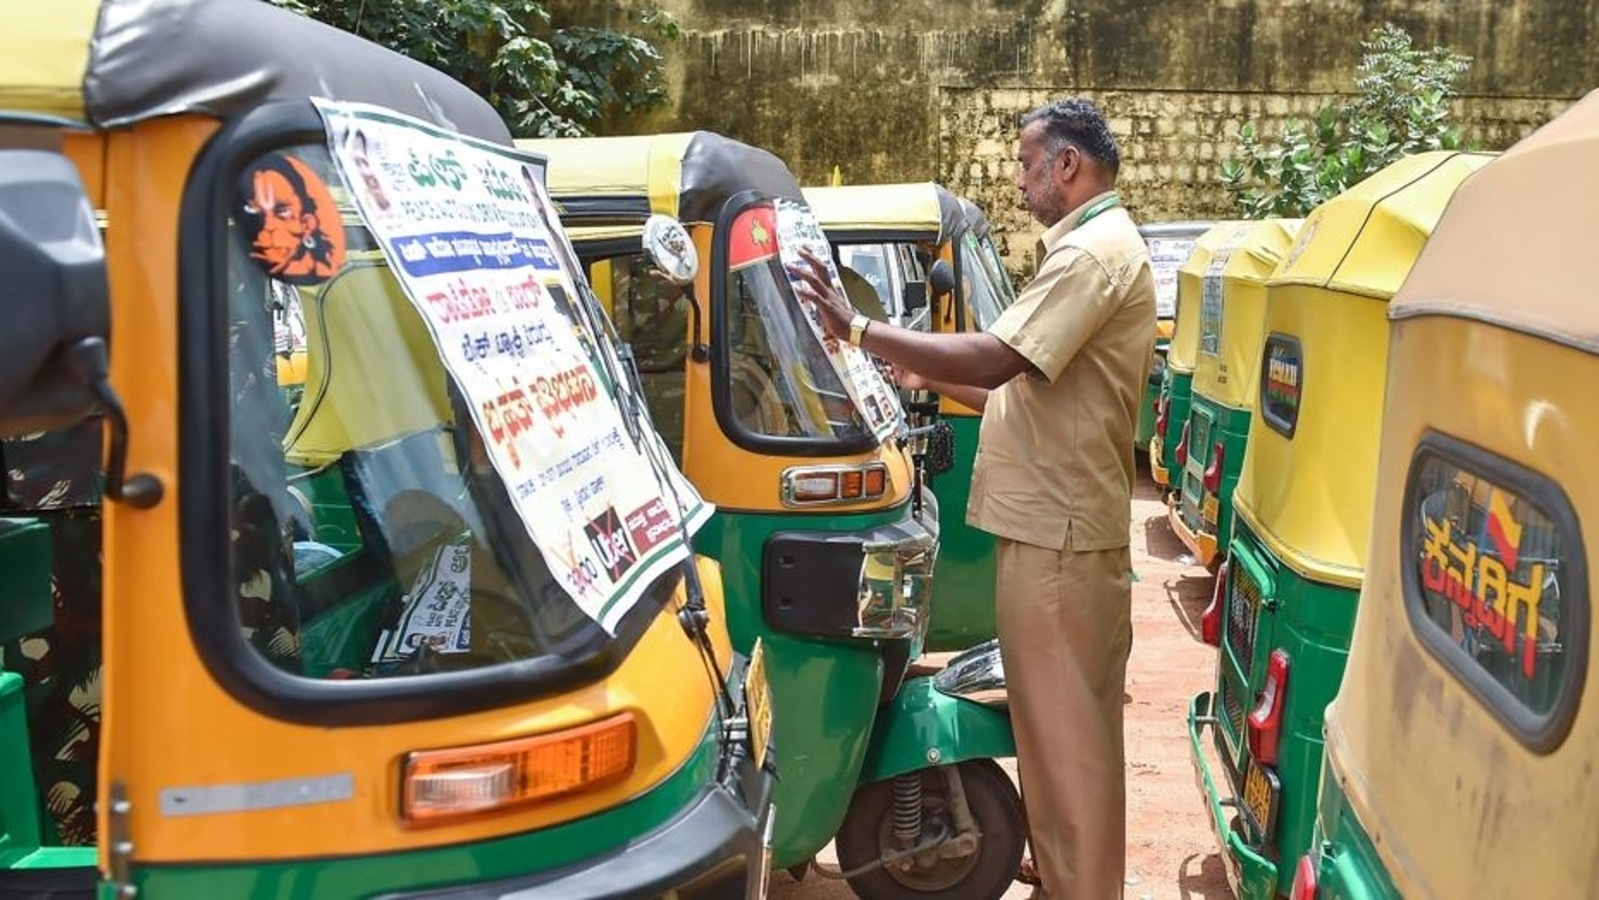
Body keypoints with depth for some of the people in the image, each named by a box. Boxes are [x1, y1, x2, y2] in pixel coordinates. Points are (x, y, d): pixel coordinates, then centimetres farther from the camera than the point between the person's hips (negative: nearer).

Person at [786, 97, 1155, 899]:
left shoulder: (1092, 253, -16)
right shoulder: (1094, 247, 19)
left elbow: (995, 358, -25)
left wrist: (857, 328, -21)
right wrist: (933, 381, 15)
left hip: (1060, 532, -11)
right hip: (1059, 524, 11)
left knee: (1063, 722, -2)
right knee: (1061, 717, 20)